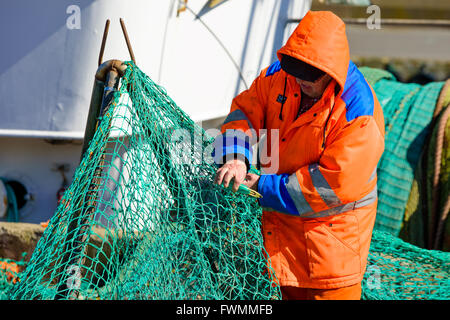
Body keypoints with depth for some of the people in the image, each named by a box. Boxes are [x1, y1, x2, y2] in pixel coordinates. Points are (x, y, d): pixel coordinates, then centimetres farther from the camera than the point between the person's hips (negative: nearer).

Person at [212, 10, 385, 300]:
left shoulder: (361, 115, -27)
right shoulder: (280, 75, -8)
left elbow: (334, 183, -27)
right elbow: (246, 108, -2)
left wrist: (263, 187, -24)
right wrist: (235, 156, -23)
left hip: (331, 228, -6)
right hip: (281, 220, 6)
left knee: (327, 292, 3)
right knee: (290, 289, 18)